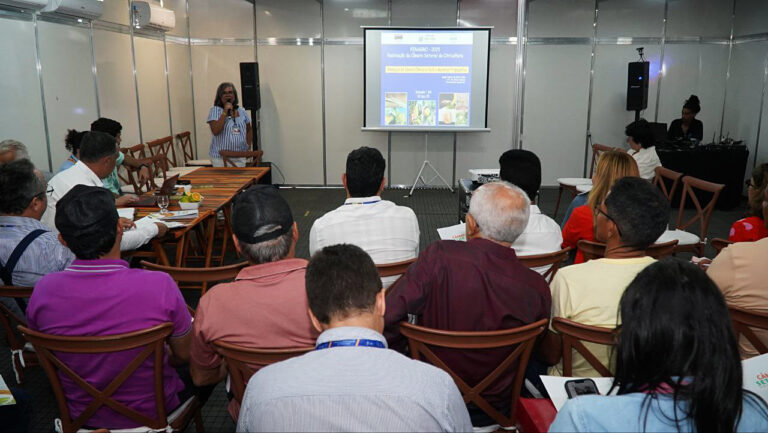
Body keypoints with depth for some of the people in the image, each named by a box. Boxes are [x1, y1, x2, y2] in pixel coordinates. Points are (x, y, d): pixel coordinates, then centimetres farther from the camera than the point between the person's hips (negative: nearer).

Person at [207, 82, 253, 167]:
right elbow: (215, 131, -17)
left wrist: (249, 146, 9)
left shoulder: (242, 111, 10)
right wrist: (225, 112, -16)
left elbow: (249, 130, 22)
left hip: (240, 156, 4)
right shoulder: (215, 110, -3)